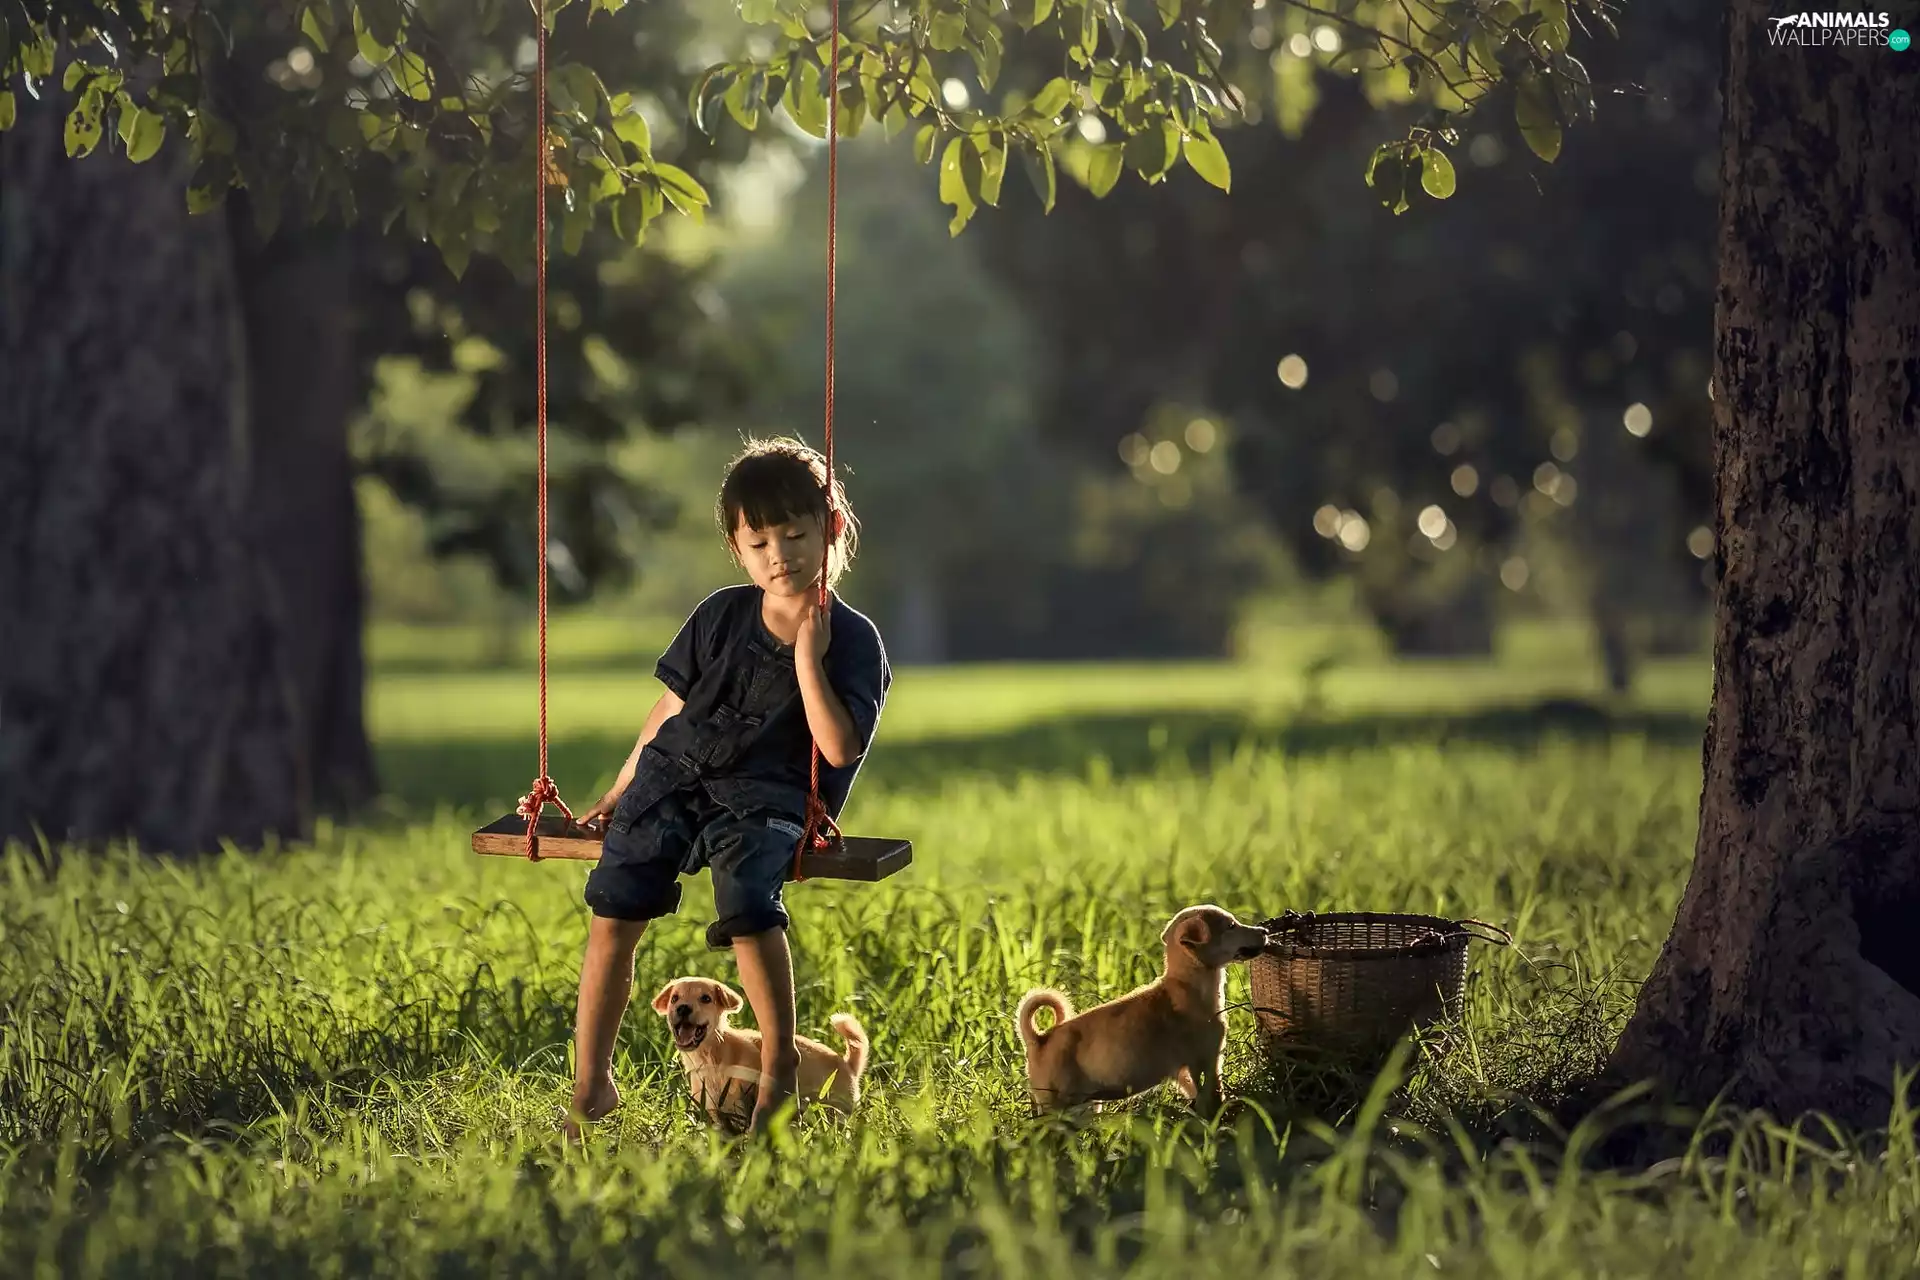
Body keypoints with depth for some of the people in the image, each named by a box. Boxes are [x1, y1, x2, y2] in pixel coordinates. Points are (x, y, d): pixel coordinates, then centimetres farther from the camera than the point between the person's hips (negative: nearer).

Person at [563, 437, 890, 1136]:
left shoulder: (852, 640, -1)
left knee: (747, 903, -31)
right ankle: (590, 1085, -3)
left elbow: (840, 749, -13)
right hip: (676, 774, 4)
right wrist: (620, 790, 20)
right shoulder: (722, 615, 10)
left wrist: (808, 658, -15)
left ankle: (780, 1070, -15)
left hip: (766, 796, -4)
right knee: (613, 910, -14)